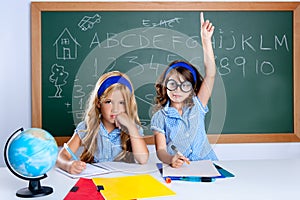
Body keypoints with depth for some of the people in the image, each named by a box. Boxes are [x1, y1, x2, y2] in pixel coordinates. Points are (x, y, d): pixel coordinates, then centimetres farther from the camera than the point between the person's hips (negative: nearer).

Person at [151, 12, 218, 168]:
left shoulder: (197, 106, 9)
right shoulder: (160, 117, 4)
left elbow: (210, 75, 0)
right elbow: (160, 150, -2)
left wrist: (206, 41, -6)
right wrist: (171, 160, -26)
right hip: (176, 170, -1)